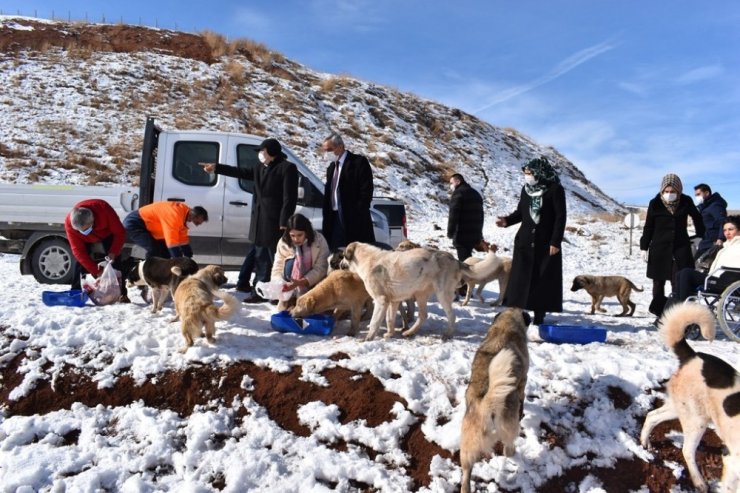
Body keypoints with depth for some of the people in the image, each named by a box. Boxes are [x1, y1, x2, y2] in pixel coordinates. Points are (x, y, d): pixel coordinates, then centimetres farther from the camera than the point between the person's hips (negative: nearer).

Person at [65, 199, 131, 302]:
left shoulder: (103, 208, -42)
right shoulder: (69, 223, -35)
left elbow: (120, 233, -30)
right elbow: (78, 251, -30)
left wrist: (113, 252, -41)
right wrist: (96, 271, -34)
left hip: (107, 235, -1)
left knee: (116, 260, -14)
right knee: (80, 262, -14)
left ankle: (122, 294, -10)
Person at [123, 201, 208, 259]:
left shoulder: (184, 213, 1)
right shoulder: (175, 215, -29)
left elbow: (183, 239, 10)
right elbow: (172, 241, -33)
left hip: (145, 224, 10)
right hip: (133, 223, -10)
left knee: (165, 251, 8)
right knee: (155, 250, -24)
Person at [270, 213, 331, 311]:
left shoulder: (319, 240, -18)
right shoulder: (284, 242, -13)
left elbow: (320, 269, -22)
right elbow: (277, 268, -14)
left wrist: (300, 282, -34)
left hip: (314, 282, -1)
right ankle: (290, 299, -9)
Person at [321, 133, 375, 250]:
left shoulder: (359, 162, -4)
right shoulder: (331, 167, 19)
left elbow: (366, 191, -10)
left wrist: (358, 214, -15)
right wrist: (327, 218, 9)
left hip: (354, 220, -7)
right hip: (335, 219, 7)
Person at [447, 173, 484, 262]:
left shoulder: (458, 193, -9)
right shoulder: (476, 193, 21)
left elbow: (453, 214, -17)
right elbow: (480, 215, 25)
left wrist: (450, 232, -12)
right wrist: (479, 232, 28)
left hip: (462, 235, -9)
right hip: (475, 234, 9)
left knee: (463, 259, -6)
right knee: (467, 257, 18)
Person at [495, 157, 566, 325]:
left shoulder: (555, 189, -7)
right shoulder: (526, 189, 8)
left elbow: (560, 217, -9)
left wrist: (555, 242, -14)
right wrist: (507, 221, -3)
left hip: (546, 243, -5)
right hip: (525, 241, 5)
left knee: (543, 279, 0)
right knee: (520, 277, 3)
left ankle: (539, 315, 7)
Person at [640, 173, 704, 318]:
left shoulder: (686, 202, -2)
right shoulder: (655, 203, -4)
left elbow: (697, 218, 16)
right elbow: (648, 227, 1)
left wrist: (700, 236, 14)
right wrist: (644, 247, 1)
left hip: (681, 248, 0)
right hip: (659, 249, 0)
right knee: (658, 282, 6)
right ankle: (660, 314, 16)